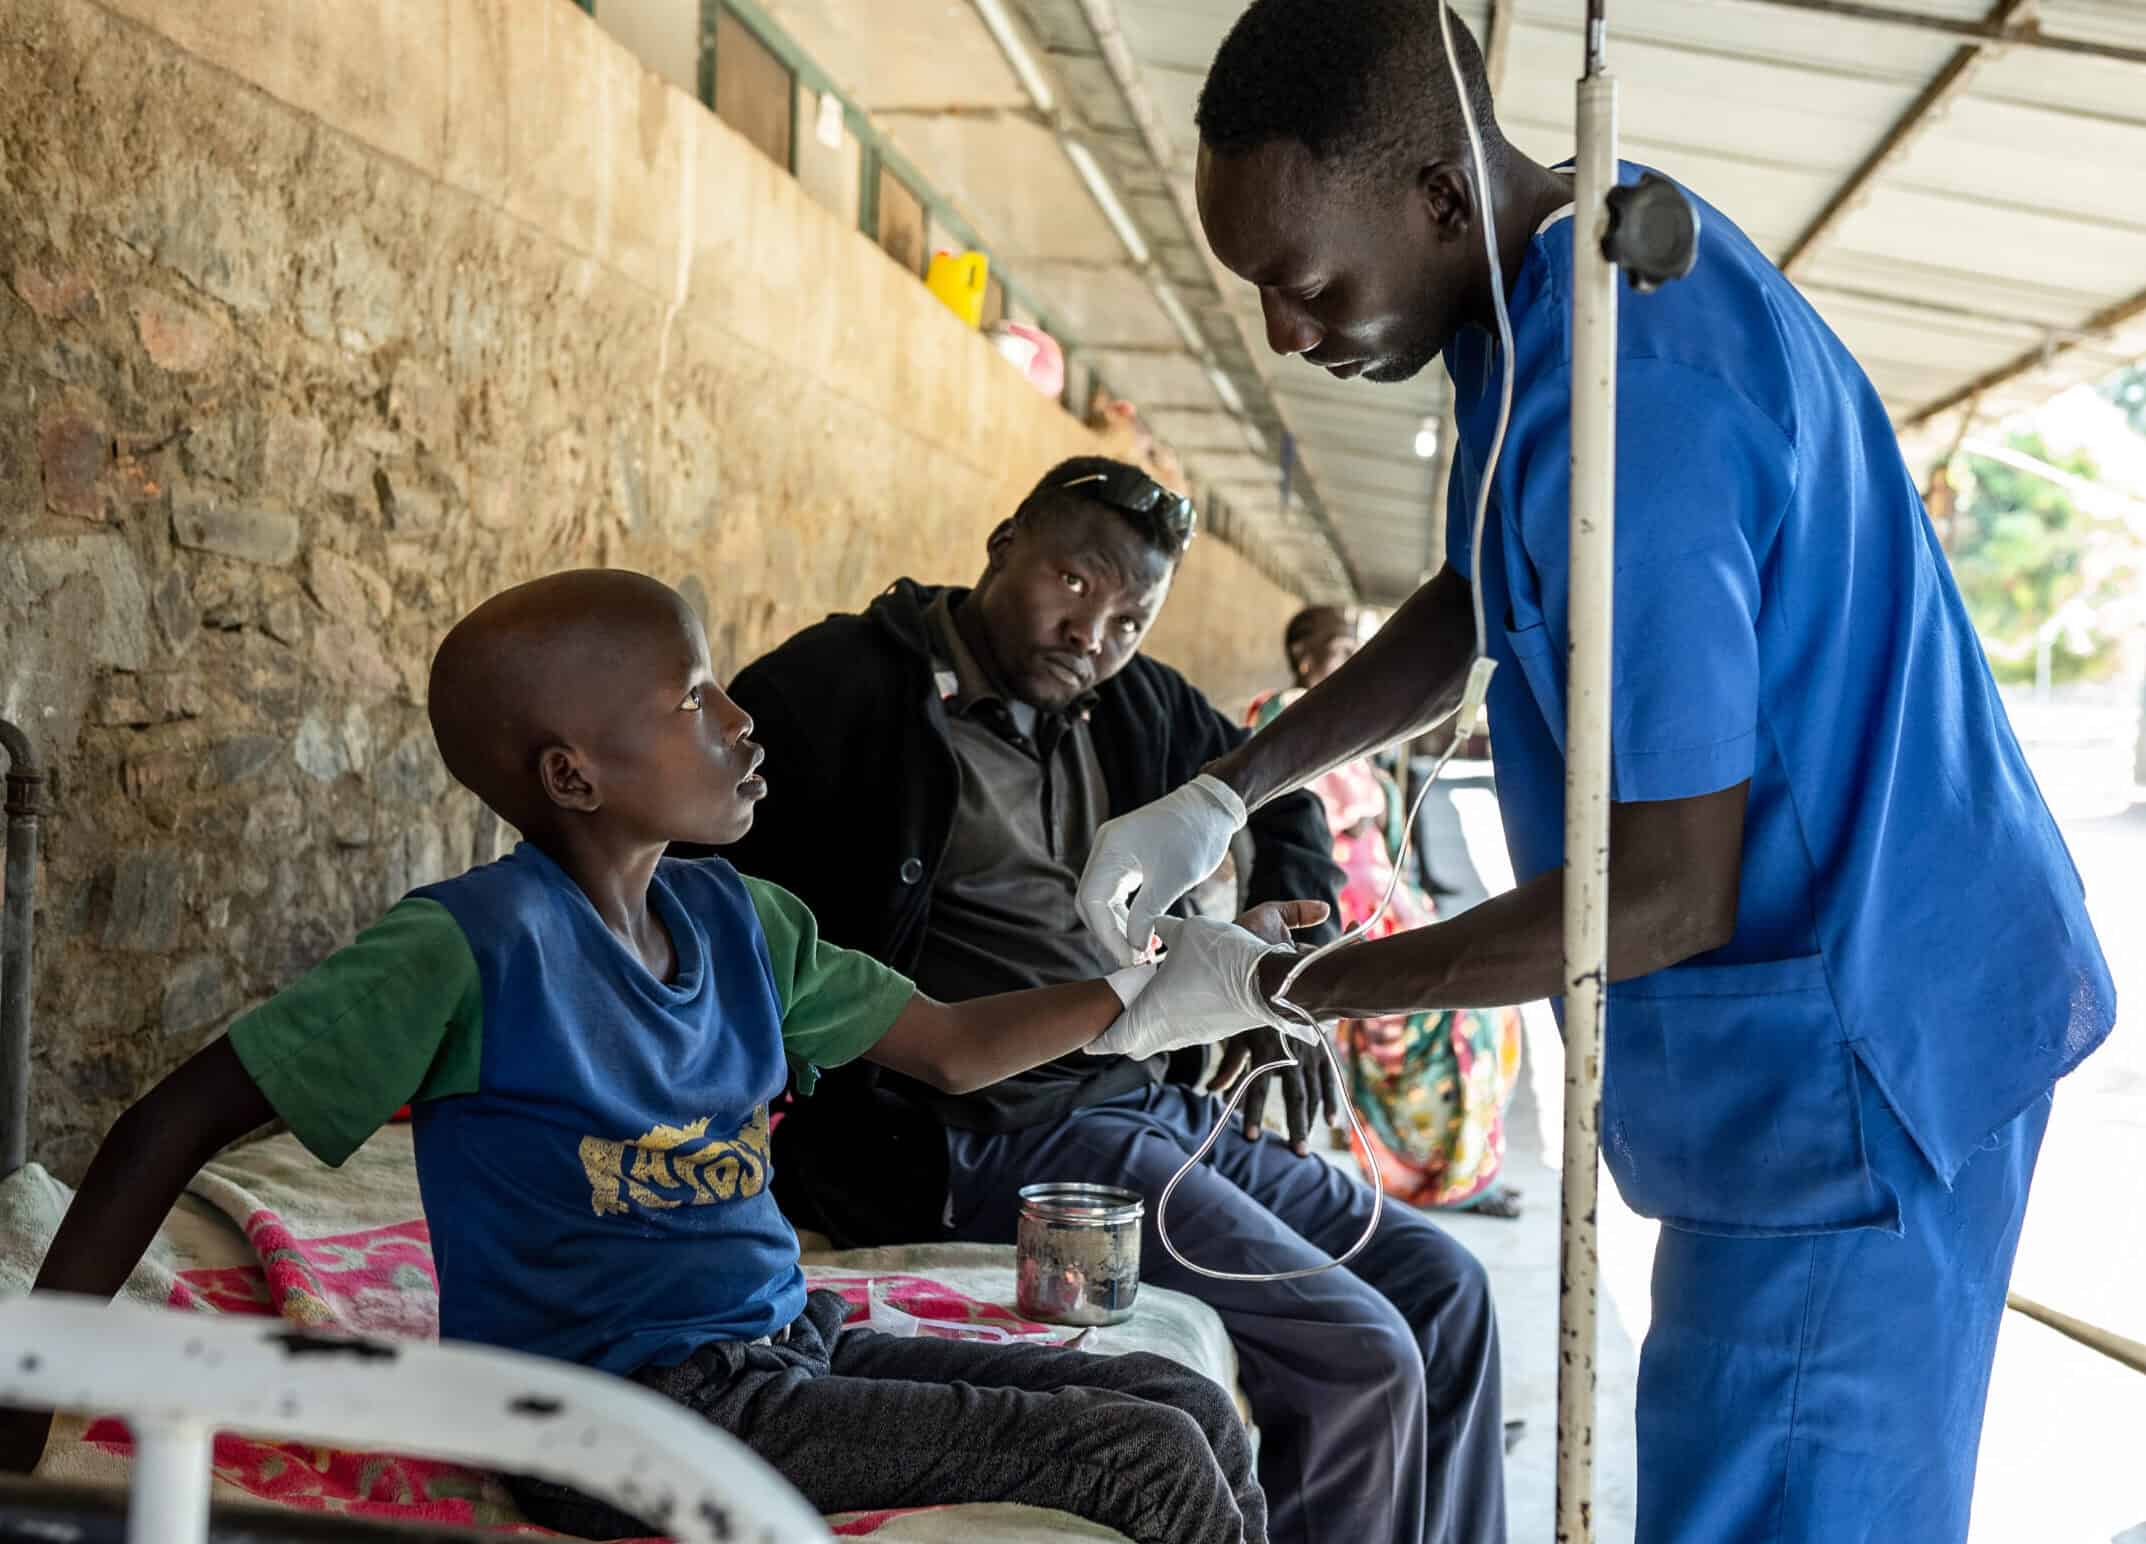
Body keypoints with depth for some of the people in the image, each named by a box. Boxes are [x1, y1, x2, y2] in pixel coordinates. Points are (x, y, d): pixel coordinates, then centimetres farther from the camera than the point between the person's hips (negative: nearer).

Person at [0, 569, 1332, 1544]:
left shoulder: (740, 924, 7)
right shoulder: (478, 946, -16)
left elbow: (953, 1047, 16)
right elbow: (180, 1124, -15)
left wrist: (1149, 997, 4)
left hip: (788, 1348, 8)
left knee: (1201, 1415, 4)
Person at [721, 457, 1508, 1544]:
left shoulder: (1128, 705, 14)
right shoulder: (847, 685, -9)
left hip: (1147, 1098, 9)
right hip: (983, 1137, -9)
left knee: (1440, 1286, 8)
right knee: (1356, 1359, -19)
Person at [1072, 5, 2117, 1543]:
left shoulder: (1622, 396, -28)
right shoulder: (1608, 245, 4)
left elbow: (1669, 894, -24)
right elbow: (1477, 608, 17)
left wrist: (1293, 991, -14)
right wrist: (1223, 793, 7)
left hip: (1854, 1054, -10)